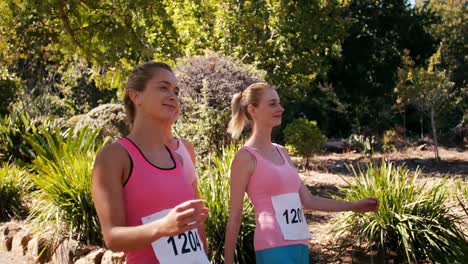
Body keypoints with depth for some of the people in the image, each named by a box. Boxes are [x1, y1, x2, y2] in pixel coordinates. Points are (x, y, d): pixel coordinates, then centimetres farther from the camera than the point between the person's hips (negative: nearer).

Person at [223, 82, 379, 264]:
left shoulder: (282, 152, 14)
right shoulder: (246, 157, -7)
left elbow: (308, 200, 18)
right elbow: (234, 216, -6)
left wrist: (354, 206, 17)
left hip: (299, 246, 7)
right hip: (274, 249, -7)